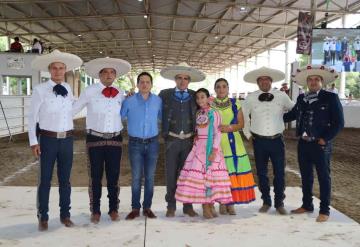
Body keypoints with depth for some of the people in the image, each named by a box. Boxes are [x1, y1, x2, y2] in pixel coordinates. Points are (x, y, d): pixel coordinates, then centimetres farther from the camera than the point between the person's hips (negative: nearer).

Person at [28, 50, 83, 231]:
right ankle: (43, 217, 19)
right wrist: (33, 141, -8)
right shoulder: (40, 90, -7)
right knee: (45, 180, 4)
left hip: (67, 139, 4)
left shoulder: (68, 89, 4)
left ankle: (65, 215, 26)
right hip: (48, 139, -3)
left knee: (65, 180, 13)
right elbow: (32, 117, -4)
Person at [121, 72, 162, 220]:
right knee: (136, 177, 2)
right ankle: (135, 208, 12)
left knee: (150, 177, 6)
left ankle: (147, 207, 17)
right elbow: (119, 117, 4)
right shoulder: (129, 101, -3)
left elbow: (162, 117, 15)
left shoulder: (158, 101, 3)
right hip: (135, 143, -1)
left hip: (152, 143, 2)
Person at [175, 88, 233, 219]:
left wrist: (214, 151, -15)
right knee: (199, 175, -3)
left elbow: (218, 133, -8)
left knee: (212, 175, -2)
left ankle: (211, 206, 9)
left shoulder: (214, 114, -3)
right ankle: (205, 208, 2)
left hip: (211, 148, -4)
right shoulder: (197, 114, 12)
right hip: (199, 147, 4)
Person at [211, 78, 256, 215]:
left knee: (233, 171, -4)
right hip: (216, 142, -1)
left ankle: (231, 203, 8)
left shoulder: (235, 104, 10)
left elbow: (241, 123, 7)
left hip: (233, 142, 1)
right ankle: (222, 203, 8)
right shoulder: (210, 104, 7)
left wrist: (229, 128, -10)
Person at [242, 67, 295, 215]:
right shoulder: (250, 98, 0)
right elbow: (244, 116, 12)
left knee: (280, 173, 3)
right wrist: (248, 134, 9)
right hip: (259, 141, 1)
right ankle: (266, 202, 24)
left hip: (277, 140, 0)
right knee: (261, 173, 9)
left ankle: (279, 203, 19)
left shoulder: (281, 96, 0)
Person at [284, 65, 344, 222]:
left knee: (323, 177, 5)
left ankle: (324, 211, 16)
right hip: (303, 143, 5)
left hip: (320, 145, -5)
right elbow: (292, 115, 22)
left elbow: (338, 123, -9)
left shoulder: (331, 98, -7)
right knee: (306, 176, 15)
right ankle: (307, 205, 30)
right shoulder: (301, 98, 8)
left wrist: (325, 139, -13)